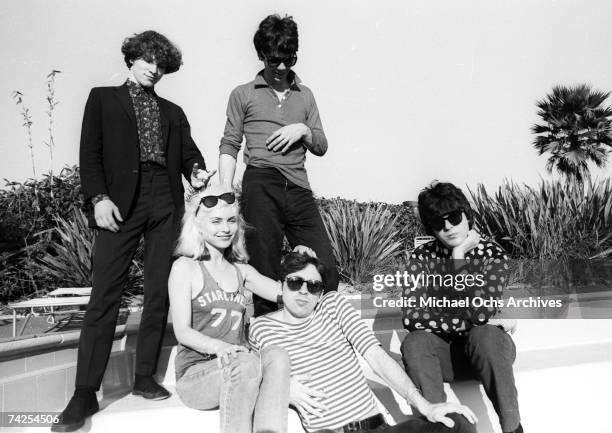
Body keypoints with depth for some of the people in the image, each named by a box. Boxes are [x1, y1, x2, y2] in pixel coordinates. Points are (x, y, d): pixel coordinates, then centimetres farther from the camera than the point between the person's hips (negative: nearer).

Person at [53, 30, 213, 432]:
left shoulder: (173, 112, 23)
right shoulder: (104, 98, 15)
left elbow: (188, 151, 14)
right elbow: (90, 153, 5)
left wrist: (197, 171, -9)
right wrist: (99, 196, -9)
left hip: (165, 203, 3)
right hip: (123, 201, -3)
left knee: (159, 292, 2)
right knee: (105, 295, -6)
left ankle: (146, 377, 14)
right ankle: (85, 392, 2)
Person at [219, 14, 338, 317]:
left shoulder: (305, 95, 21)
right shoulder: (243, 95, 12)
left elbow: (321, 147, 21)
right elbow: (229, 146, 7)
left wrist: (304, 131, -1)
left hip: (299, 189, 3)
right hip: (261, 186, -3)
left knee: (327, 271, -2)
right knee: (265, 275, 0)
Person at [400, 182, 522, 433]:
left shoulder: (493, 254, -13)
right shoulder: (422, 258, -9)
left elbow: (480, 313, -28)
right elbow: (412, 317, -21)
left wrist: (458, 256, -25)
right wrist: (470, 324, -24)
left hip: (485, 347, -1)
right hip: (444, 349, 2)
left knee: (484, 335, -35)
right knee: (414, 343, -30)